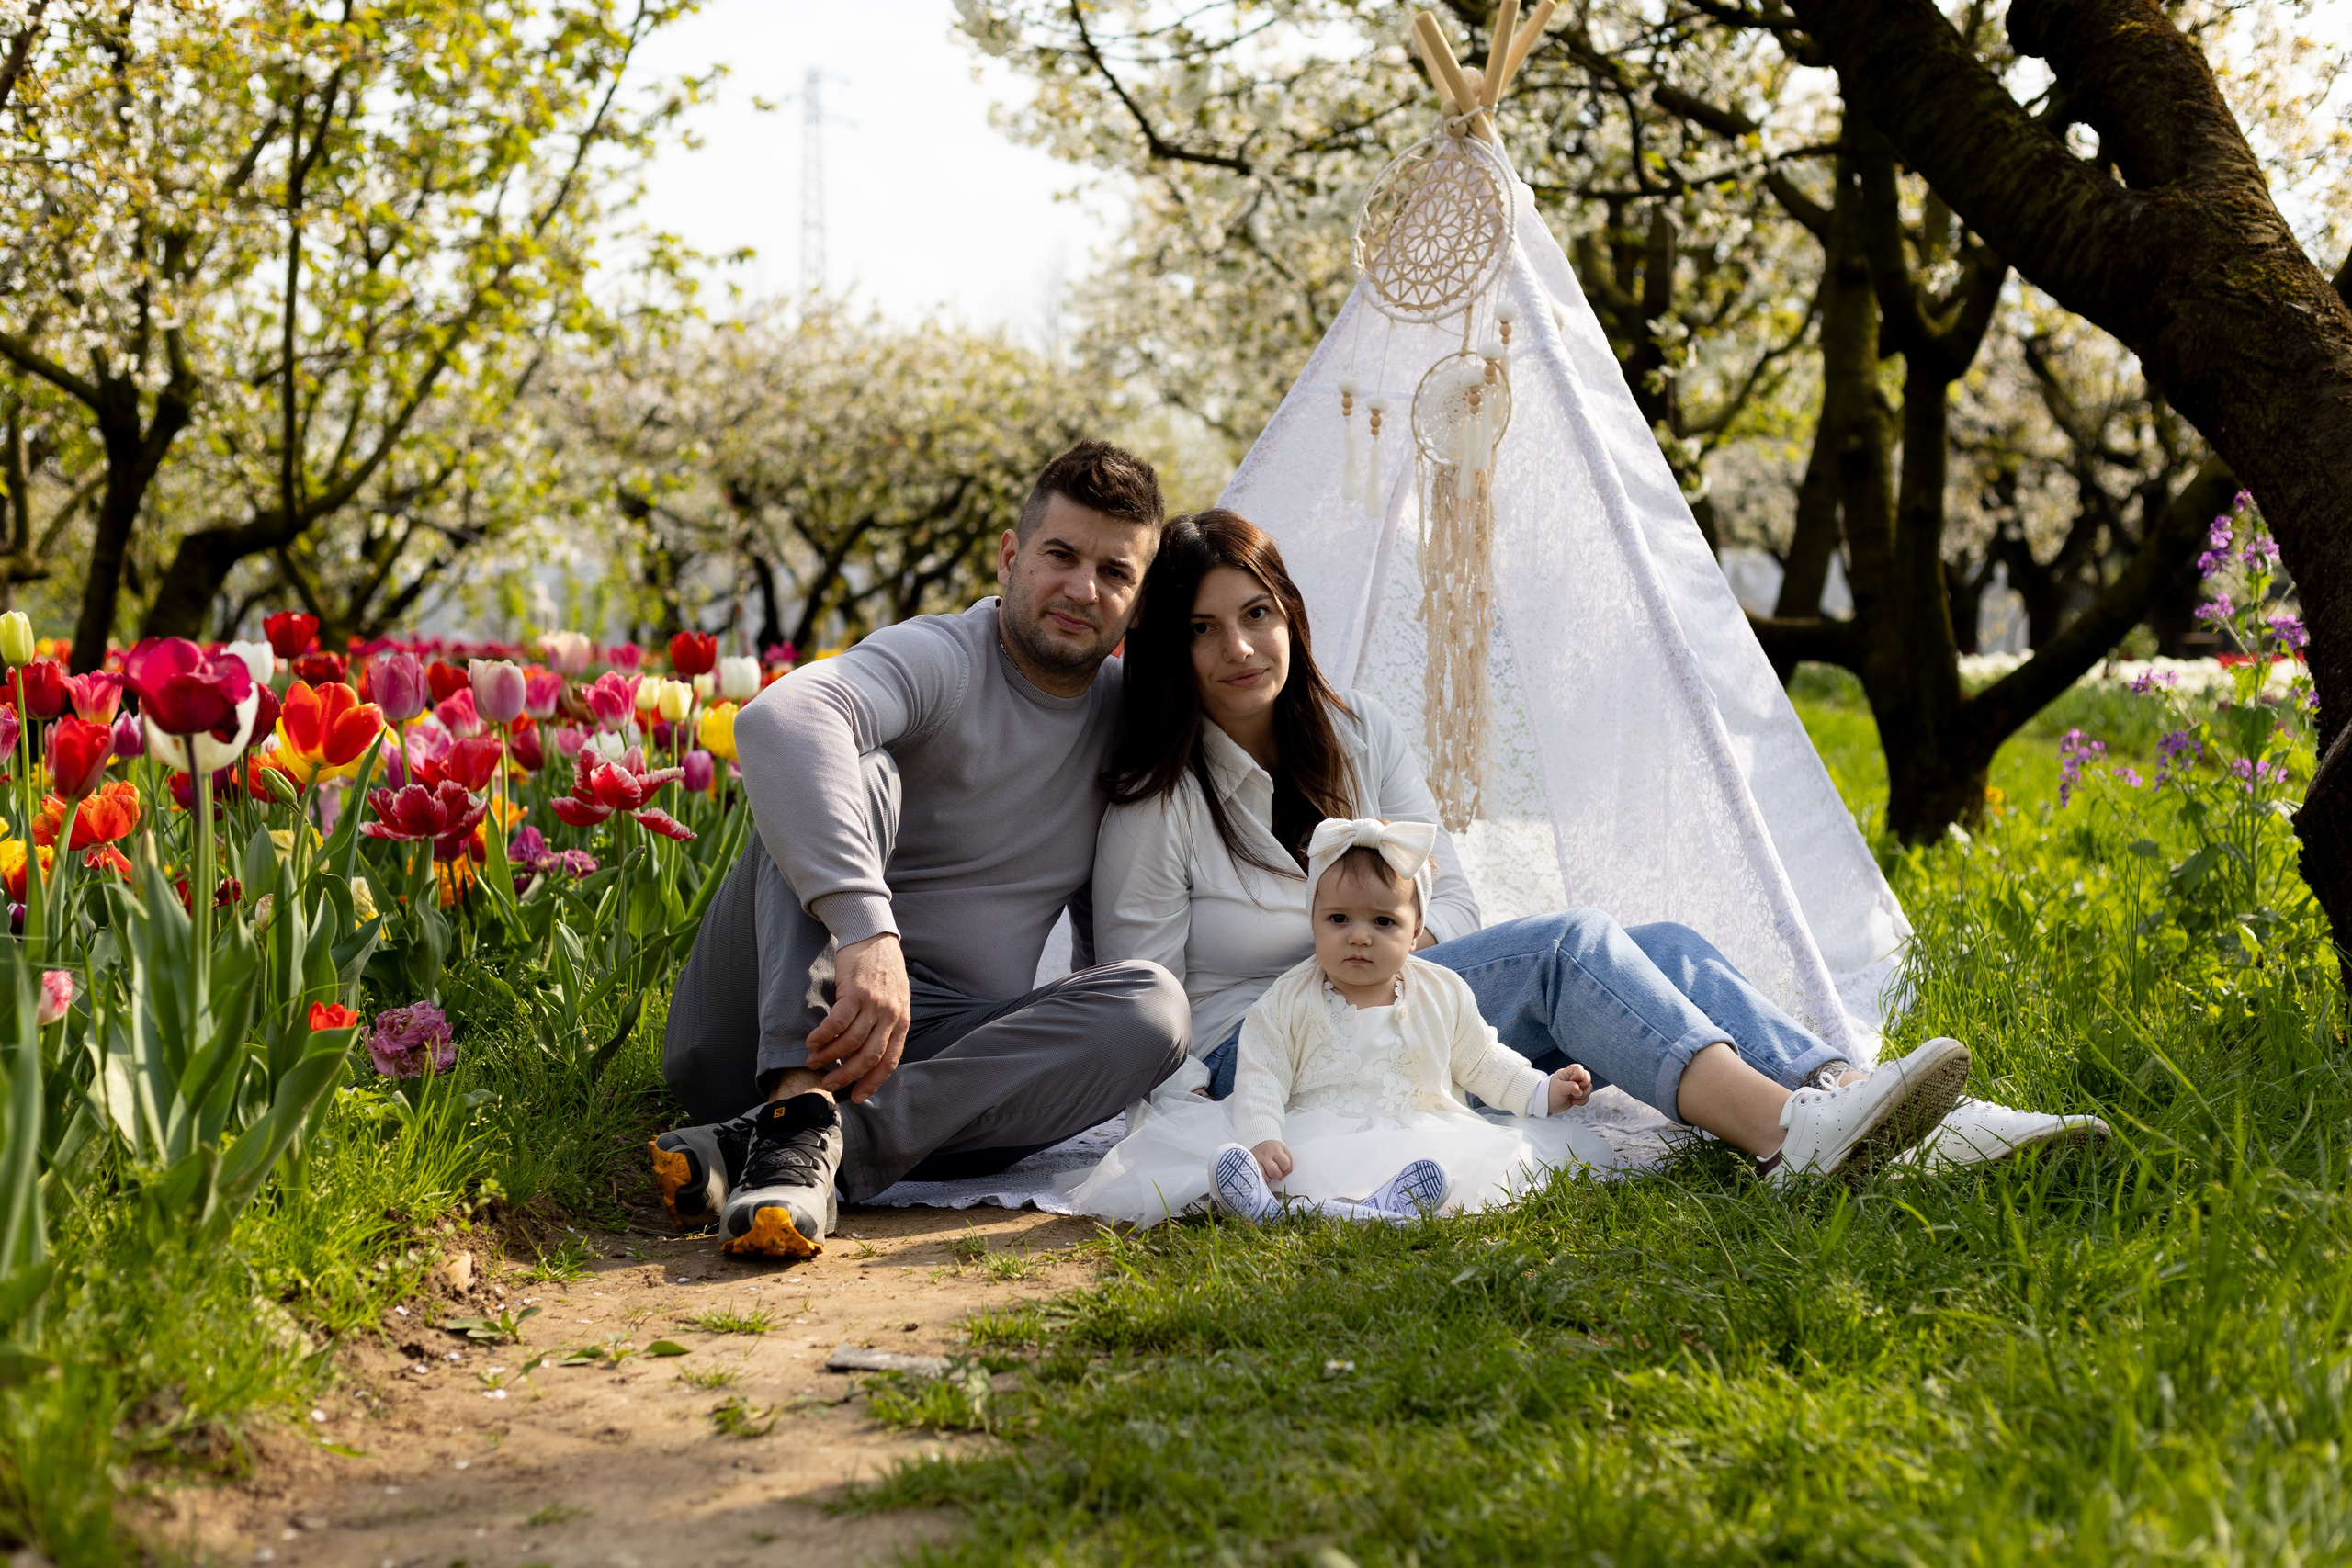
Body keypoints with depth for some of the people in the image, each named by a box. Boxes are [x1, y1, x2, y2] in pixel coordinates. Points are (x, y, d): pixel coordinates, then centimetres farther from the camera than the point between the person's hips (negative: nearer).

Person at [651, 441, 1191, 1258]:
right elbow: (777, 720, -34)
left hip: (932, 1053, 5)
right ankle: (801, 1108, -43)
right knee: (855, 773, -25)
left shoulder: (1126, 718, 12)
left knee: (1154, 1001, -22)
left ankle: (800, 1140, -35)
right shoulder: (942, 661, -10)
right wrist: (866, 928, -45)